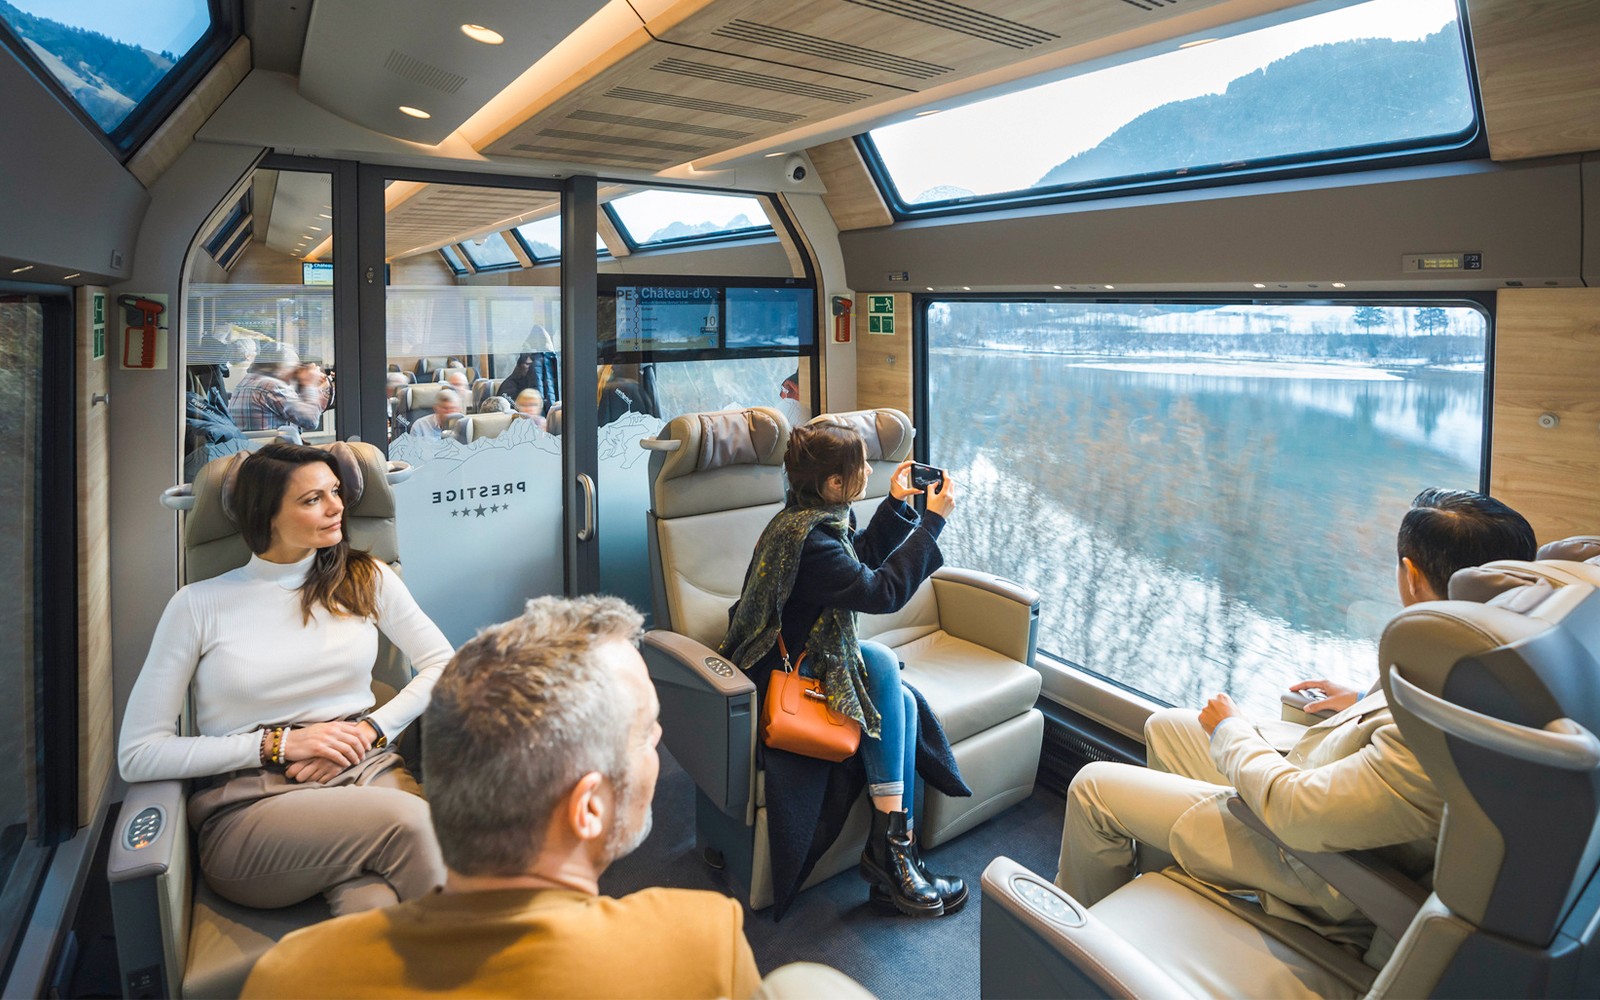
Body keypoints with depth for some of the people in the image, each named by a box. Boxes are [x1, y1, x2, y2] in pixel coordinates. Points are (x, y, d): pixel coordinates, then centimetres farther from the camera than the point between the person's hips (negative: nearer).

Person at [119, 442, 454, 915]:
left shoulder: (366, 578, 12)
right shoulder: (198, 604, 5)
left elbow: (444, 665, 10)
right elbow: (138, 755, 2)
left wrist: (371, 729, -6)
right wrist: (279, 744, -9)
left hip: (365, 771, 2)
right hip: (248, 801, -1)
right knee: (408, 822, -33)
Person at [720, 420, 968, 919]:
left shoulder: (821, 517, 3)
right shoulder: (806, 537, -27)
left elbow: (864, 555, 21)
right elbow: (883, 591, -28)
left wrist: (896, 502, 10)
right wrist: (932, 520, -22)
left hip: (805, 658, 10)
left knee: (902, 701, -7)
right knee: (880, 662, -23)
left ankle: (893, 854, -7)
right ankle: (887, 845, -14)